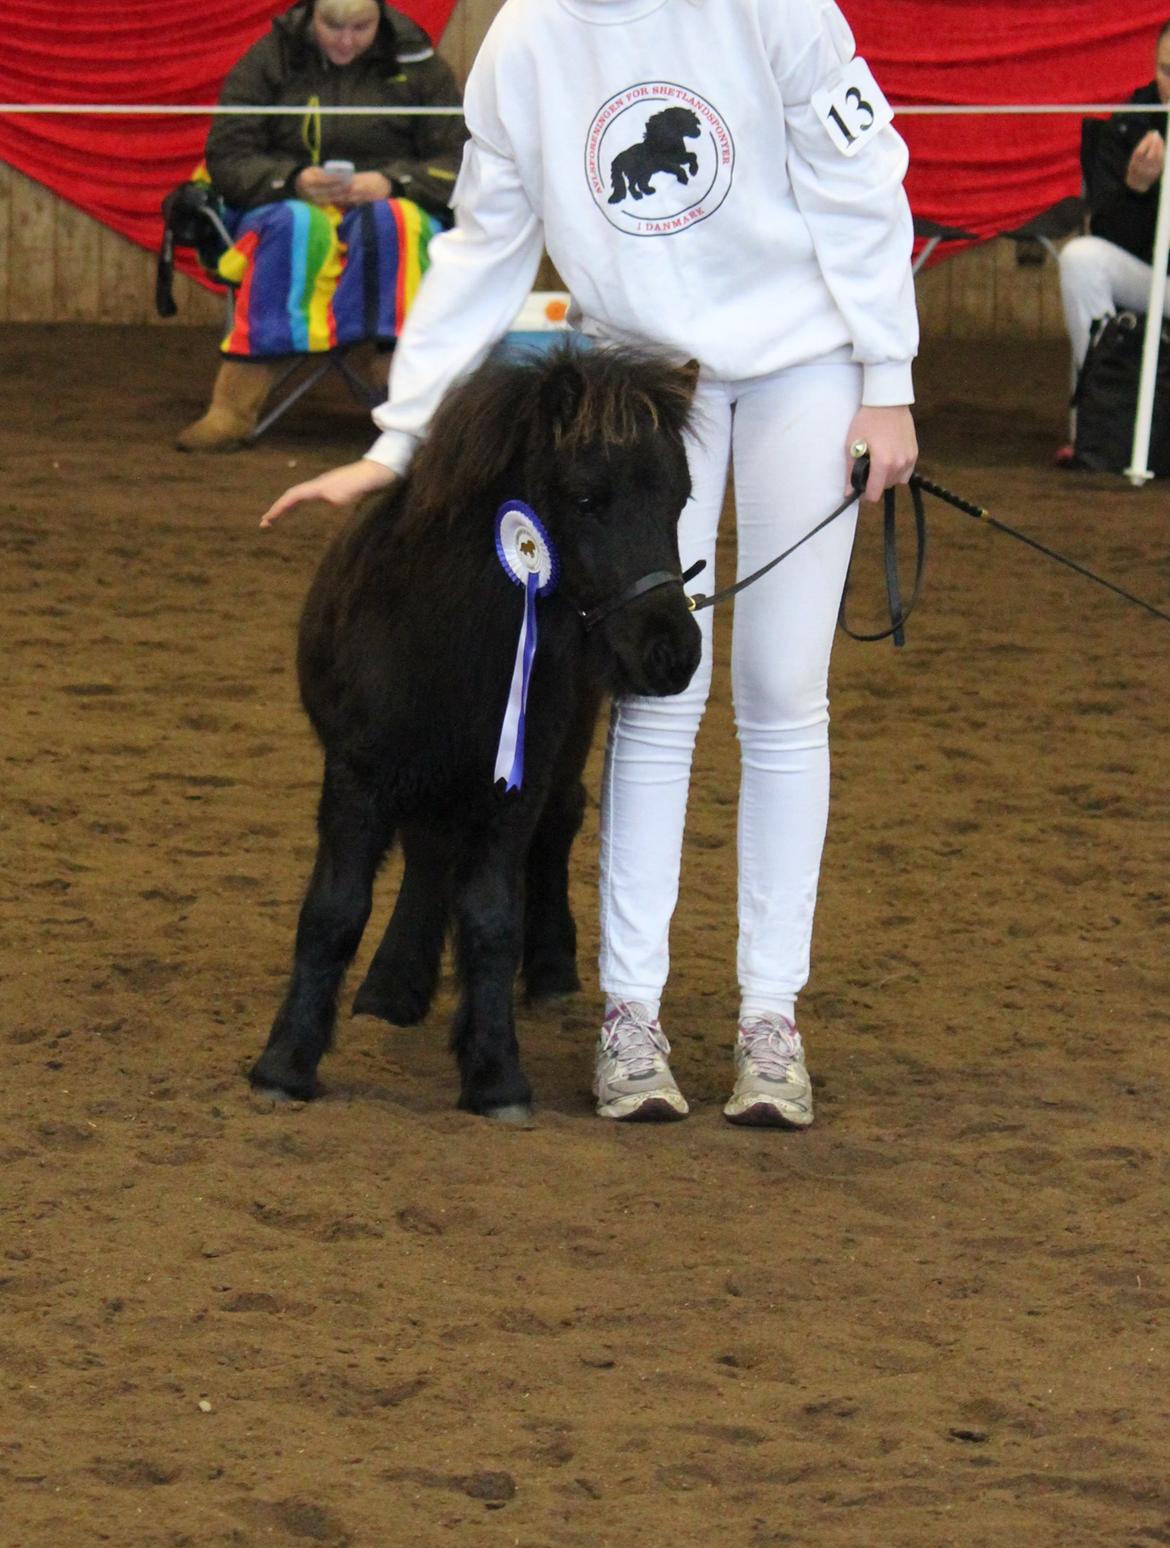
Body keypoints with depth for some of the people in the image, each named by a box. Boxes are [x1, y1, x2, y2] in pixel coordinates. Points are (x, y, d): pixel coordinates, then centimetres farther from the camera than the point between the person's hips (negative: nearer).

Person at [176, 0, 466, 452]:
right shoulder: (269, 60, 7)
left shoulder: (417, 65, 7)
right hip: (293, 208, 0)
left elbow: (456, 166, 3)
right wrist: (293, 180, -17)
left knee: (390, 224, -37)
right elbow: (226, 160, 1)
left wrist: (391, 182, -16)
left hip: (388, 204, 0)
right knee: (295, 229, -37)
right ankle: (233, 407, -44)